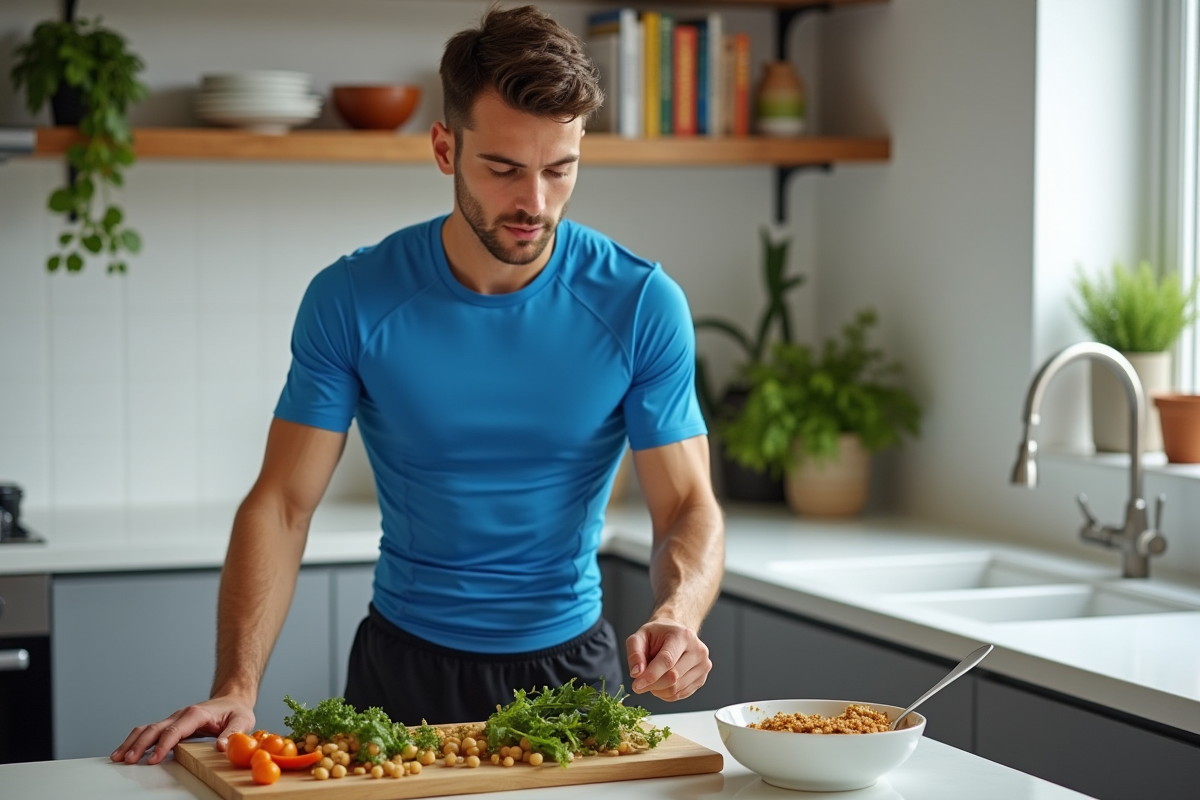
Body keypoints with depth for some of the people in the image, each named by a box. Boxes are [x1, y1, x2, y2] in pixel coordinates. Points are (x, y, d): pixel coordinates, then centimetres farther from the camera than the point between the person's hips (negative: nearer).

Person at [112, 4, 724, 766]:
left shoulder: (642, 304, -10)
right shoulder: (351, 300, -11)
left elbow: (689, 506, -8)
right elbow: (281, 506, -10)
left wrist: (676, 616, -31)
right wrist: (237, 689, -22)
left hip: (569, 660, 0)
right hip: (404, 666, 0)